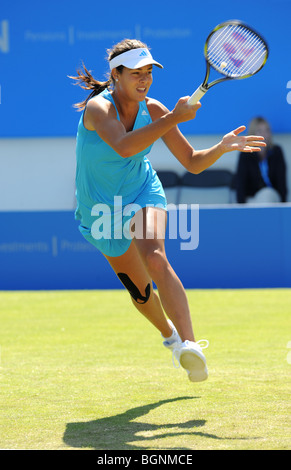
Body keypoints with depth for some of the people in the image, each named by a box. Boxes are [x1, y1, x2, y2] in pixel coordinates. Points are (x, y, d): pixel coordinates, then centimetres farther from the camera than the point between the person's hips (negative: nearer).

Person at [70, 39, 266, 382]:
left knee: (155, 259, -30)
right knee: (140, 290, 10)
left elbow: (192, 162, -7)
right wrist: (174, 119, -49)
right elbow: (124, 147, -46)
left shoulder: (154, 111, -12)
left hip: (143, 193, 1)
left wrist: (222, 147, -26)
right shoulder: (98, 108, -25)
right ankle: (169, 333, 44)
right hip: (102, 210, -1)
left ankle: (189, 345, -40)